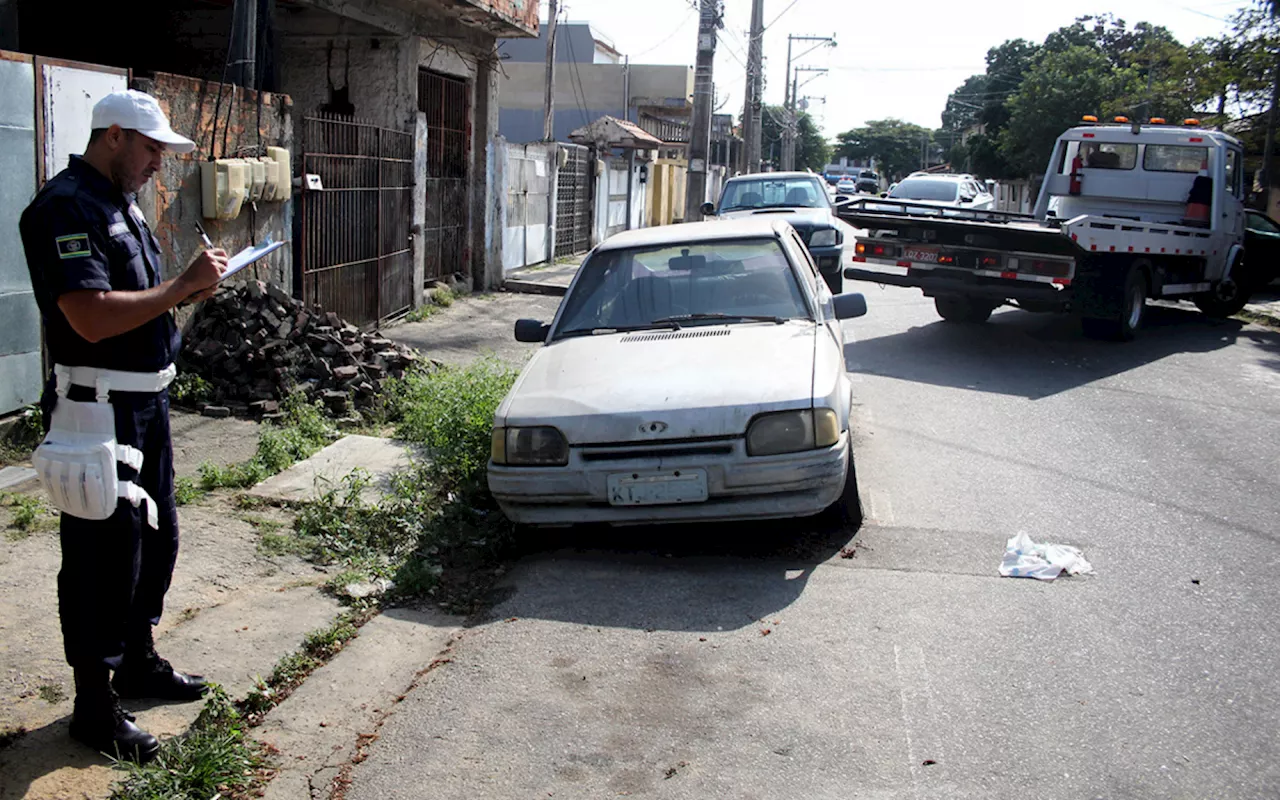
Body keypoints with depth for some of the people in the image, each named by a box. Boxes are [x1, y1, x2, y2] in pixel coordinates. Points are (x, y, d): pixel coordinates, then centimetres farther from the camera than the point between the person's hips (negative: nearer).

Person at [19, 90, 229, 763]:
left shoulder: (121, 203, 14)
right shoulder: (65, 208, -18)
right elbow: (92, 318, -28)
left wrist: (189, 289, 4)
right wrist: (182, 286, -21)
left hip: (146, 401, 10)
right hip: (99, 409, -10)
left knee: (155, 537, 19)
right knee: (104, 555, -1)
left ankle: (138, 660, 37)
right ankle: (94, 703, 12)